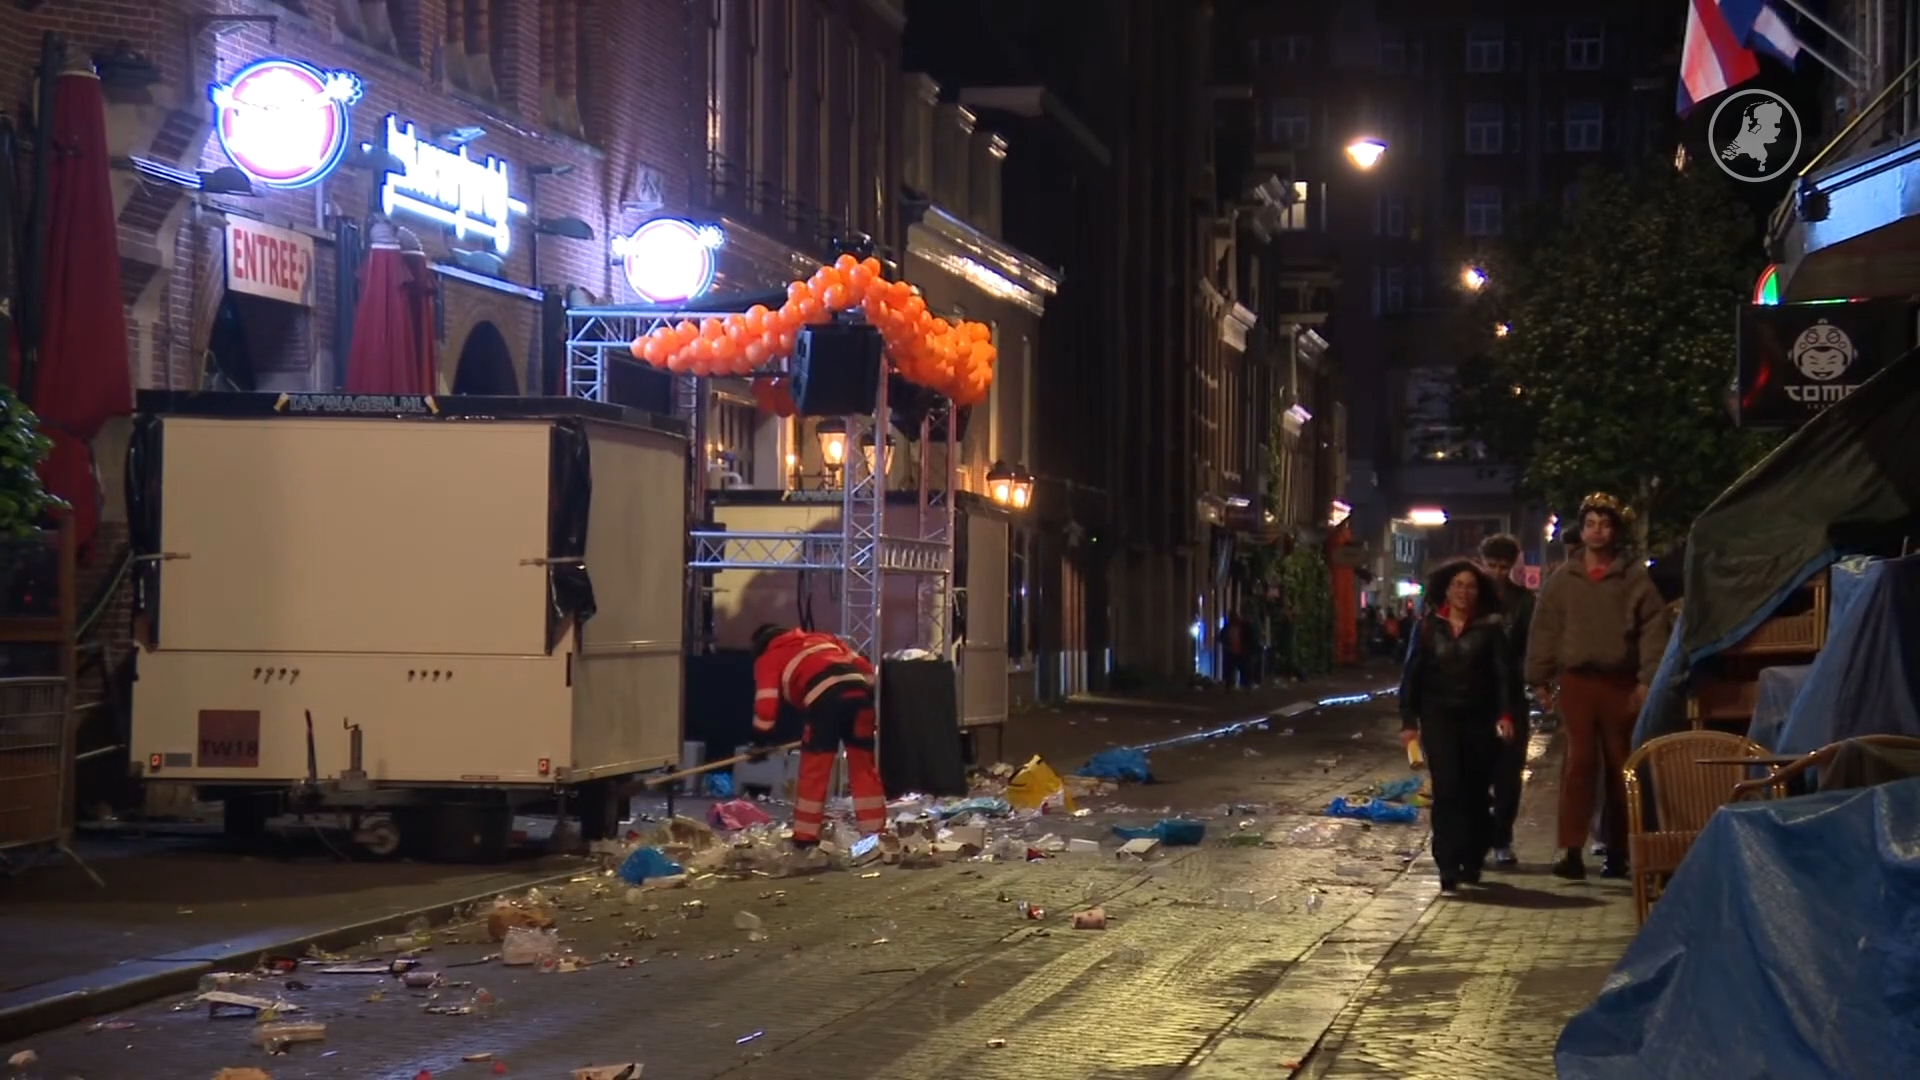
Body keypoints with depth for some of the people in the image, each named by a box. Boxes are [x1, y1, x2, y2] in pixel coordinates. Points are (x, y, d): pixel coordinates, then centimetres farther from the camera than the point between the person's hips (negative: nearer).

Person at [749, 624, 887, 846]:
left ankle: (805, 837, 9)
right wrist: (871, 695, 32)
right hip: (859, 691, 5)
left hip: (824, 700, -4)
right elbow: (862, 665, 29)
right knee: (865, 768, 11)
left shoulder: (768, 659, 22)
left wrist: (760, 741, 19)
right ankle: (875, 833, 10)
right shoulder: (821, 638, 36)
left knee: (813, 771, 6)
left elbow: (766, 704, 10)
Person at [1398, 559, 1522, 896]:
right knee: (1447, 792, -9)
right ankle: (1449, 871, -11)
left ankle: (1472, 863, 24)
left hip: (1480, 720, 0)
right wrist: (1409, 720, 2)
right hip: (1439, 718, 0)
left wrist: (1505, 714, -17)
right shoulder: (1428, 627, 7)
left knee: (1475, 793, 7)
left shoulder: (1491, 628, 3)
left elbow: (1504, 674, -3)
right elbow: (1411, 675, 8)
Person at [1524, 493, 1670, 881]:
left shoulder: (1635, 578, 2)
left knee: (1620, 768, 7)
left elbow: (1653, 629, -2)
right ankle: (1570, 849, -14)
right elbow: (1544, 630, 10)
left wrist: (1647, 680, -10)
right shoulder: (1563, 579, 9)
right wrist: (1540, 679, 4)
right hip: (1577, 680, 1)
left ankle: (1617, 851, 16)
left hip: (1620, 682, 0)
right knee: (1578, 763, -9)